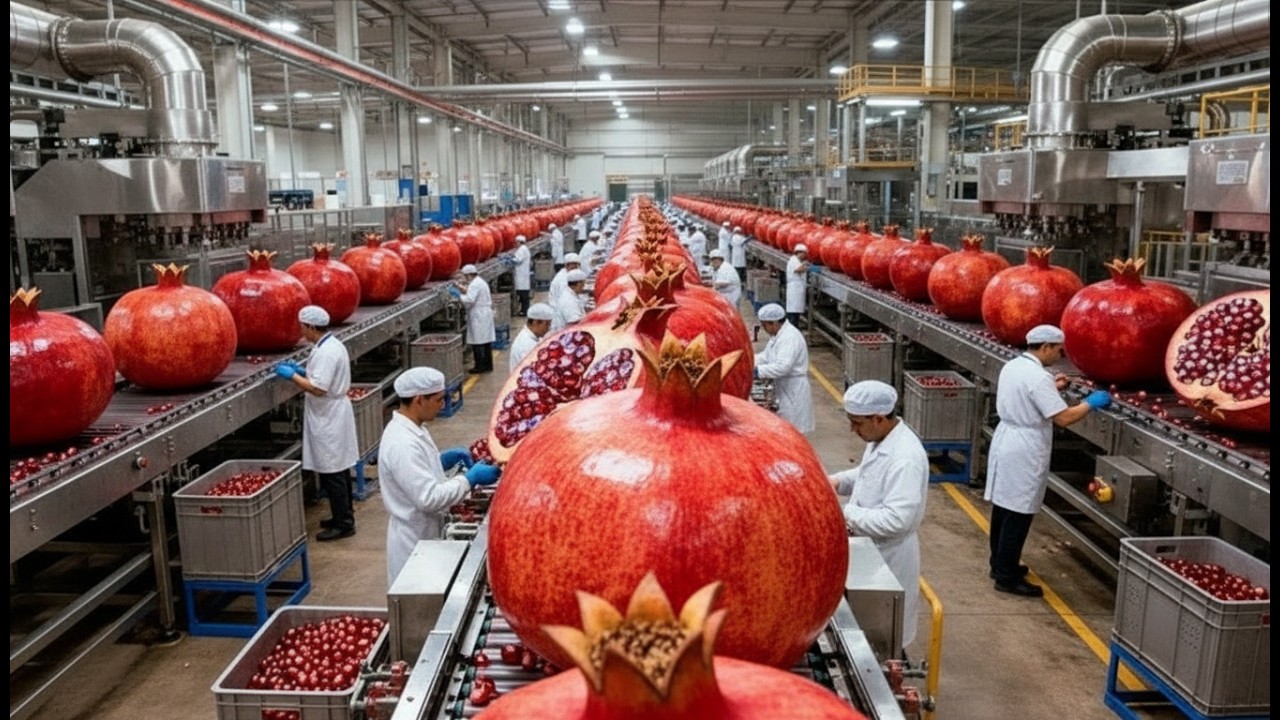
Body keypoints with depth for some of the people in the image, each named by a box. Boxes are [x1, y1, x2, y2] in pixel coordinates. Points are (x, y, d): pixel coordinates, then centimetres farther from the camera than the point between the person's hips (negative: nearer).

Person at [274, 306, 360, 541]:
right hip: (332, 415, 11)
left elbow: (318, 388, -26)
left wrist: (292, 375, -16)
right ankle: (343, 516, 27)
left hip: (328, 418, -11)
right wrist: (301, 370, 13)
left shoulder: (325, 352, -22)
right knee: (339, 469, 17)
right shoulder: (333, 345, 10)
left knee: (332, 472, -3)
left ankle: (343, 524, 4)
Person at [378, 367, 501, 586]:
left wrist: (444, 459, 3)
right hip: (415, 542, -9)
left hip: (424, 535, 9)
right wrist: (470, 479, -22)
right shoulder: (402, 443, -27)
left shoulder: (408, 429, 3)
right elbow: (429, 498, -29)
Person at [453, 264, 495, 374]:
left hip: (478, 316, -10)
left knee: (477, 342, -5)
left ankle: (480, 366, -2)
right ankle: (488, 365, 16)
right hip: (485, 314, 10)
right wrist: (463, 289, 12)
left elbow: (469, 301, -21)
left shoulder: (474, 285, -15)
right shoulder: (481, 282, 17)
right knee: (486, 340, 12)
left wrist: (458, 295, -11)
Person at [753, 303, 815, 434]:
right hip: (783, 389, 10)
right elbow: (765, 356, 15)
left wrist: (757, 371, -31)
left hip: (793, 391, -10)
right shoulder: (778, 335, 10)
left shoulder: (790, 337, -22)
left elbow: (782, 367, -32)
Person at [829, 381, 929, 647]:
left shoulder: (906, 457, -30)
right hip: (871, 550, 9)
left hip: (888, 557, -9)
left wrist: (847, 514, -27)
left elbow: (896, 520, -33)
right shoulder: (881, 438, 0)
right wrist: (839, 480, 0)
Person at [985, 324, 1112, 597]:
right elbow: (1063, 418, -21)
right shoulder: (1038, 377, -20)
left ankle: (1000, 564, 29)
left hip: (1005, 441, 10)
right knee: (1018, 514, -2)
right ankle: (1007, 577, 5)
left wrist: (1052, 388, 17)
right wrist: (1091, 403, -7)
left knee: (1003, 507, 17)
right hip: (1024, 451, -9)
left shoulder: (1012, 366, 7)